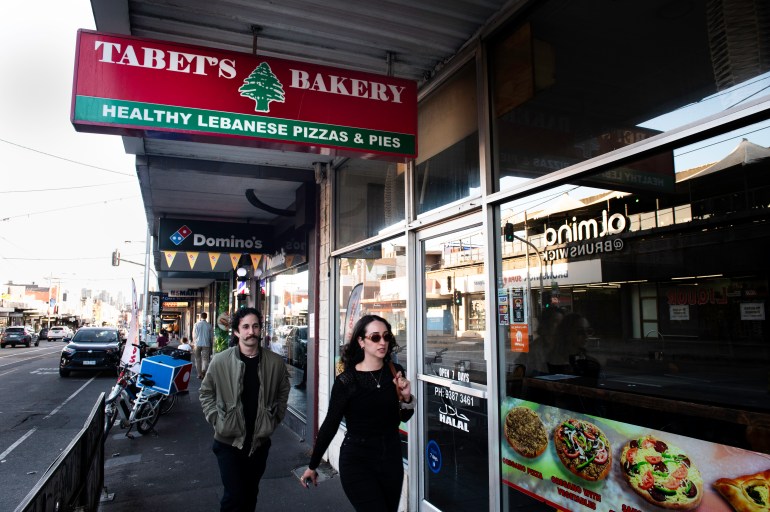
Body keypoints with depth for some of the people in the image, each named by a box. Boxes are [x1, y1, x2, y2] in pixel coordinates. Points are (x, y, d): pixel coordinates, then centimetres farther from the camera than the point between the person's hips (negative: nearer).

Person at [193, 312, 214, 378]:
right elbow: (212, 337, 4)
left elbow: (194, 335, 2)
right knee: (205, 358, 0)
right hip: (206, 344, -1)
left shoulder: (196, 324, 0)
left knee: (198, 359, 12)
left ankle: (199, 374, 16)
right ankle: (203, 370, -25)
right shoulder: (209, 325, 0)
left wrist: (194, 343, 14)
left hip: (197, 344, 1)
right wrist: (211, 344, 15)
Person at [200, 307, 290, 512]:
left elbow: (283, 391, 10)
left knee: (250, 494, 18)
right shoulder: (220, 361, -12)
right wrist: (216, 419, -4)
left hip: (260, 441, 3)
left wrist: (274, 419, 5)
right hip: (228, 440, -2)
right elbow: (206, 392, 3)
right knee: (234, 495, -4)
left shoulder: (275, 362, -7)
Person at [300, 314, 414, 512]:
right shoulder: (346, 381, -15)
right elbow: (330, 424, -6)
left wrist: (406, 397, -13)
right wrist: (312, 466, 1)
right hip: (357, 461, -5)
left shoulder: (395, 372, -3)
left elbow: (404, 417, 9)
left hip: (392, 458, 5)